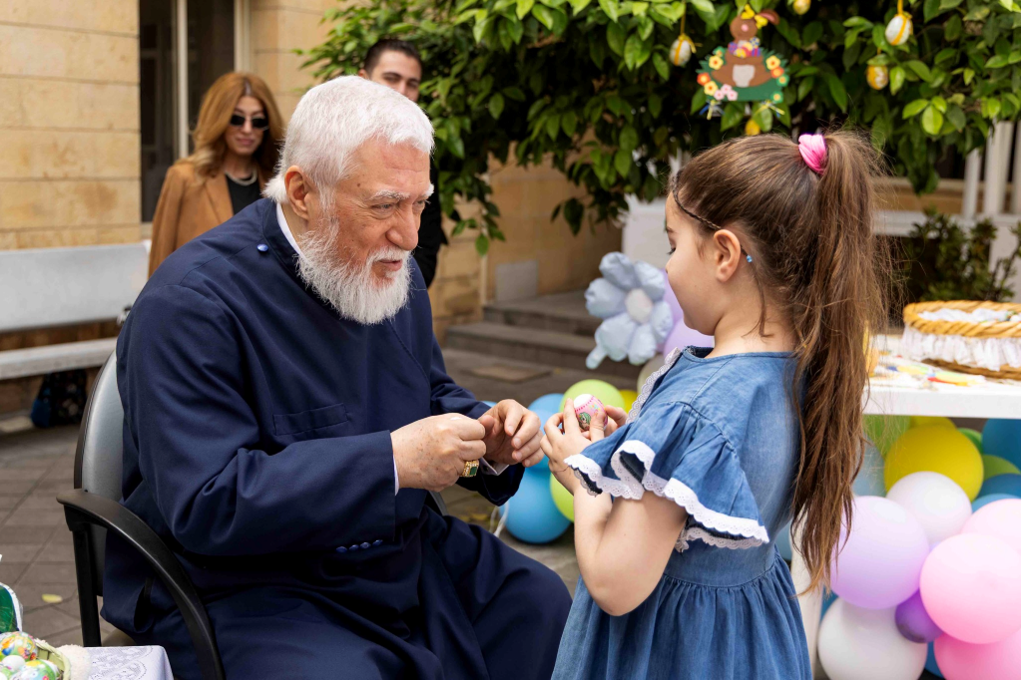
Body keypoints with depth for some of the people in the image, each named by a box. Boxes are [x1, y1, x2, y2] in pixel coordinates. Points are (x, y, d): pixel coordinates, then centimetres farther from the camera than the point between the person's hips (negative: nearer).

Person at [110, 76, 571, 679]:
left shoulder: (392, 270, 5)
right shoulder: (192, 302, -20)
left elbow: (434, 397, 18)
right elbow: (205, 504, -27)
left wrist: (488, 439, -6)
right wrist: (390, 461, -31)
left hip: (406, 556, 7)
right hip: (244, 592, -7)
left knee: (545, 606, -2)